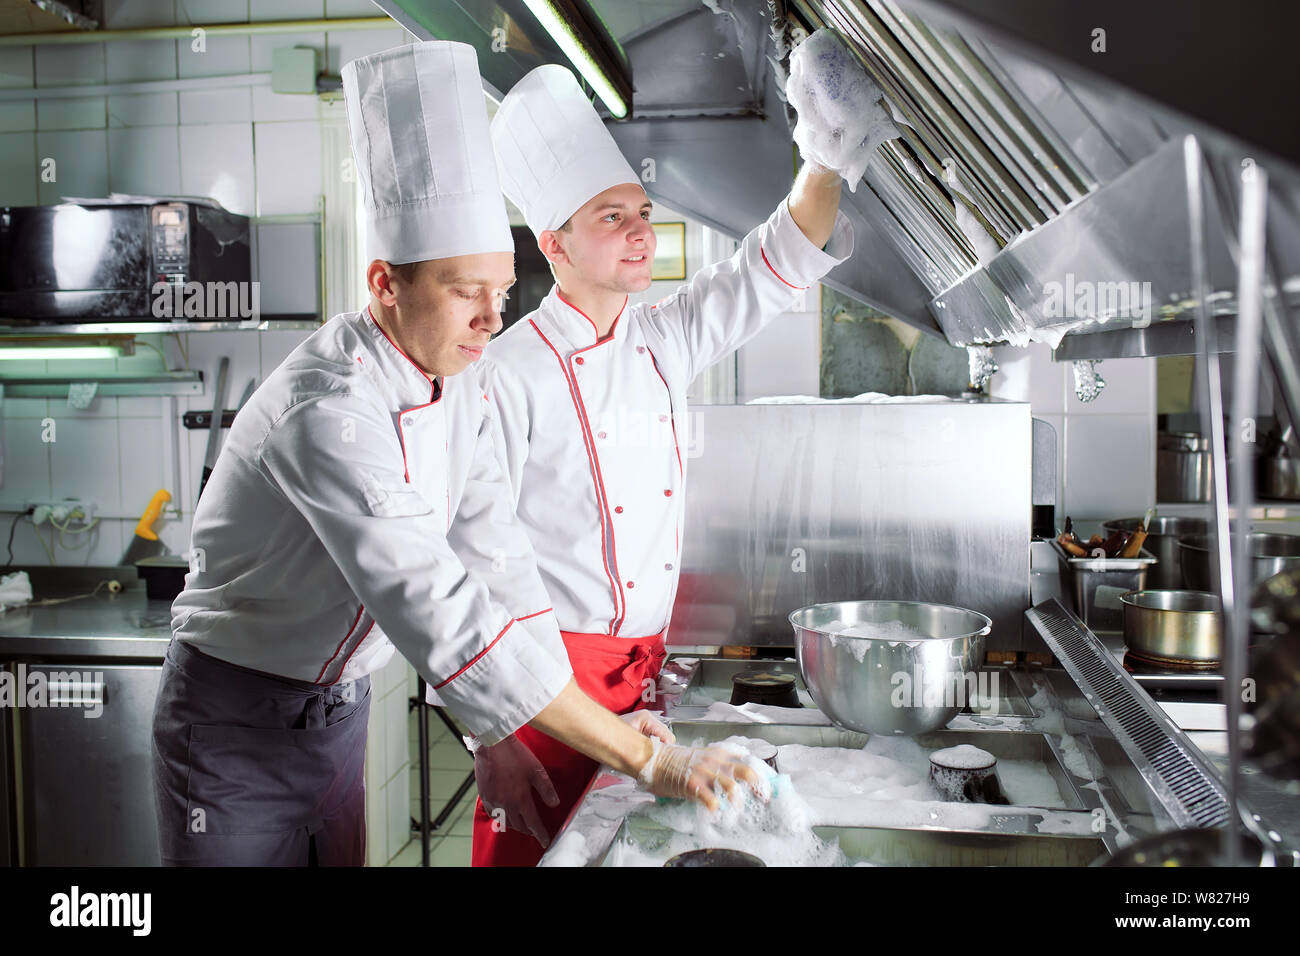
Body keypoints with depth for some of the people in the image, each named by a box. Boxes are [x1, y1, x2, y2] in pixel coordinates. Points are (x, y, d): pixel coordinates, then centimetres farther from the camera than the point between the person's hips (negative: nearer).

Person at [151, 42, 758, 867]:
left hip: (341, 708, 7)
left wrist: (505, 745, -11)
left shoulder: (461, 398, -4)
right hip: (237, 726, -6)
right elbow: (442, 615, -37)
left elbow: (496, 564, -3)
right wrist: (648, 760, -36)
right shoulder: (328, 412, -31)